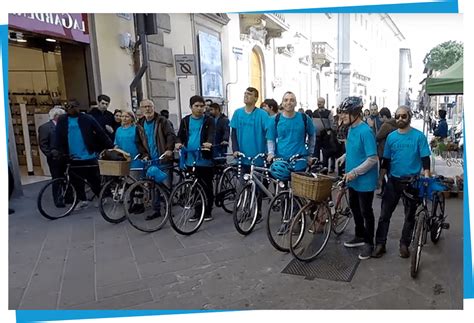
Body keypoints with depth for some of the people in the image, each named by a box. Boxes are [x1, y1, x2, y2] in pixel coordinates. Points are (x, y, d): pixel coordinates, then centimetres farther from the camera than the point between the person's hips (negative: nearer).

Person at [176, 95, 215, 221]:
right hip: (190, 159, 3)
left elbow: (212, 133, -14)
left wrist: (209, 142, -36)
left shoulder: (209, 120, 2)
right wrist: (179, 143, -15)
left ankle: (208, 212, 18)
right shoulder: (185, 120, 12)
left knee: (207, 186, 4)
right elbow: (180, 135, 9)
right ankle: (197, 212, 23)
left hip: (205, 159, -3)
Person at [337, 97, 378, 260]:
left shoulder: (365, 131, -22)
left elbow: (373, 159, -24)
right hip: (353, 179, 9)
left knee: (366, 212, 6)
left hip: (364, 180, -9)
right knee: (354, 208, 20)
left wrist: (354, 172, -23)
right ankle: (360, 236, 38)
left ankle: (369, 243, 23)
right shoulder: (351, 128, 4)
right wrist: (344, 157, 6)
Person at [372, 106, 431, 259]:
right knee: (384, 214, 2)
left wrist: (427, 177, -18)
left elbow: (425, 158, -6)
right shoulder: (391, 137, 3)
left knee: (410, 215, 10)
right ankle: (380, 244, 12)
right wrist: (380, 178, 4)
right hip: (393, 180, 2)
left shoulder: (419, 136, -6)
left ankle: (404, 244, 25)